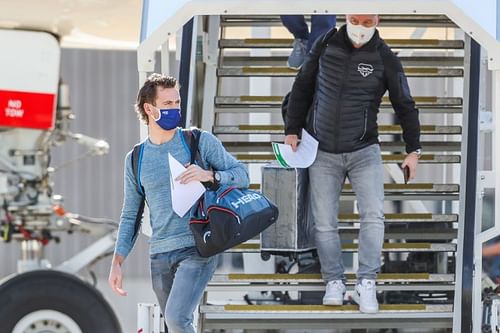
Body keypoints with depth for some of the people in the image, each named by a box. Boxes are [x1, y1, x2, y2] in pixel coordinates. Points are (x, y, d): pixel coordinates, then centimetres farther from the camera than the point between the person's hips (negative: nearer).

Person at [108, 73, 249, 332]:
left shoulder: (201, 142, 4)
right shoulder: (135, 160, 12)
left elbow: (241, 175, 2)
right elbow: (130, 217, 18)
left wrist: (209, 175, -18)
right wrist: (117, 263, 9)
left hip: (198, 249, -4)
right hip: (160, 256, 4)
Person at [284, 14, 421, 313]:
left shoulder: (385, 58, -5)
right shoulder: (326, 46, -1)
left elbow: (405, 106, 1)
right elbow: (303, 87, 9)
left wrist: (413, 150, -3)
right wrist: (292, 130, 5)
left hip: (364, 151, -2)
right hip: (323, 153, 2)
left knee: (373, 215, -16)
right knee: (324, 223, 0)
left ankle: (367, 284, -13)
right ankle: (334, 282, 11)